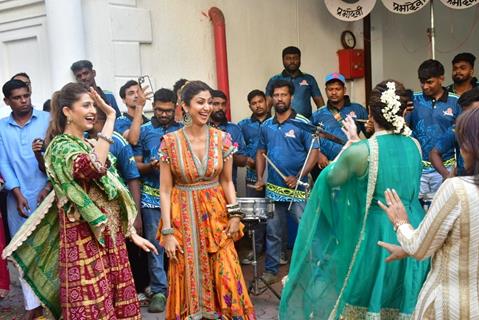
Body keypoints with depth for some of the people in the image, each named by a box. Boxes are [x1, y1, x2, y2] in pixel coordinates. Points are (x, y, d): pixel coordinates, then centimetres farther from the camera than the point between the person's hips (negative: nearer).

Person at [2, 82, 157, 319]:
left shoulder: (90, 145, 13)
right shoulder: (61, 147, -11)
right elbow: (92, 167, -34)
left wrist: (132, 233, 14)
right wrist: (110, 117, -28)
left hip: (109, 236, 8)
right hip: (84, 239, -8)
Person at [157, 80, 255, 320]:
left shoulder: (222, 138, -1)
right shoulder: (170, 141, -7)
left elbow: (227, 181, 8)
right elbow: (165, 190, -5)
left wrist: (234, 214, -4)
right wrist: (167, 231, -8)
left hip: (216, 213, 2)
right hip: (184, 216, -1)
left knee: (226, 276, 3)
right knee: (188, 279, 7)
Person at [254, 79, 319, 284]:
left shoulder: (302, 124, -7)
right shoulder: (266, 126, 8)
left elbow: (314, 152, -10)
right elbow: (261, 152, 17)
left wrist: (299, 177, -18)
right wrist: (260, 178, 5)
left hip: (297, 188, -4)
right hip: (273, 189, 4)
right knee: (273, 232, 11)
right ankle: (270, 271, 22)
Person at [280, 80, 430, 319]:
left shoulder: (360, 150, -18)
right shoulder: (414, 145, -1)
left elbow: (332, 179, -2)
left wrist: (349, 144, 7)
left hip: (374, 234, -5)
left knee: (368, 300, 15)